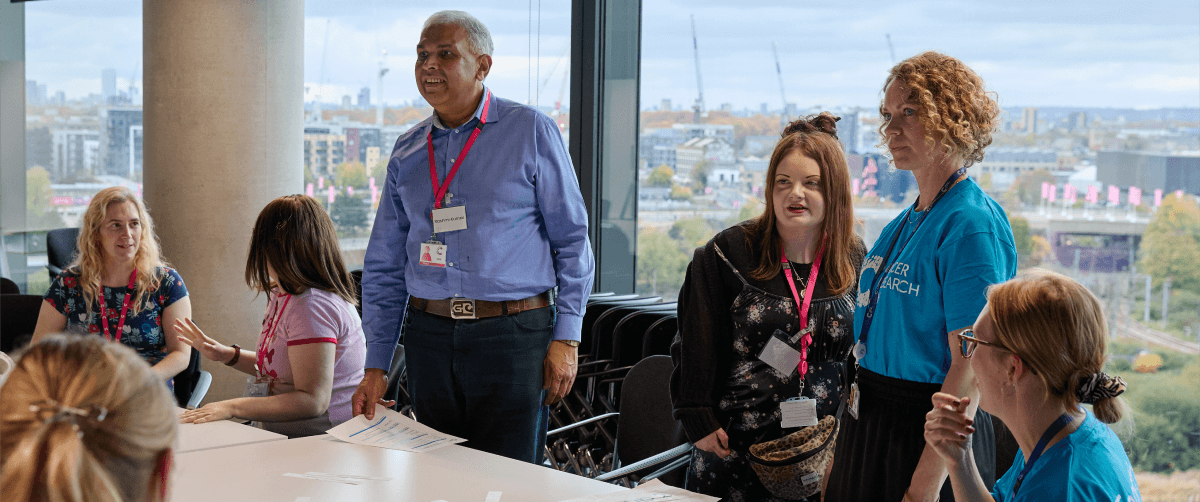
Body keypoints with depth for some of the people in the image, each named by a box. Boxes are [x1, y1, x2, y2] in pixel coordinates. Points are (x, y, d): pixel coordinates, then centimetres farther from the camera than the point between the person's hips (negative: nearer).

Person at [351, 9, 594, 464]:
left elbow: (572, 240, -1)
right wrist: (376, 366, 8)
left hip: (512, 335, -4)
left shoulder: (531, 132, 0)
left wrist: (566, 339, -8)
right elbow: (385, 266, 14)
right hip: (429, 336, 4)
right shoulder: (407, 151, 12)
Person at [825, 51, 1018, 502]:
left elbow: (971, 365, -22)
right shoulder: (904, 223, 10)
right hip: (867, 430, 8)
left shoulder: (971, 224, -17)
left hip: (926, 432, -8)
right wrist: (841, 451, 14)